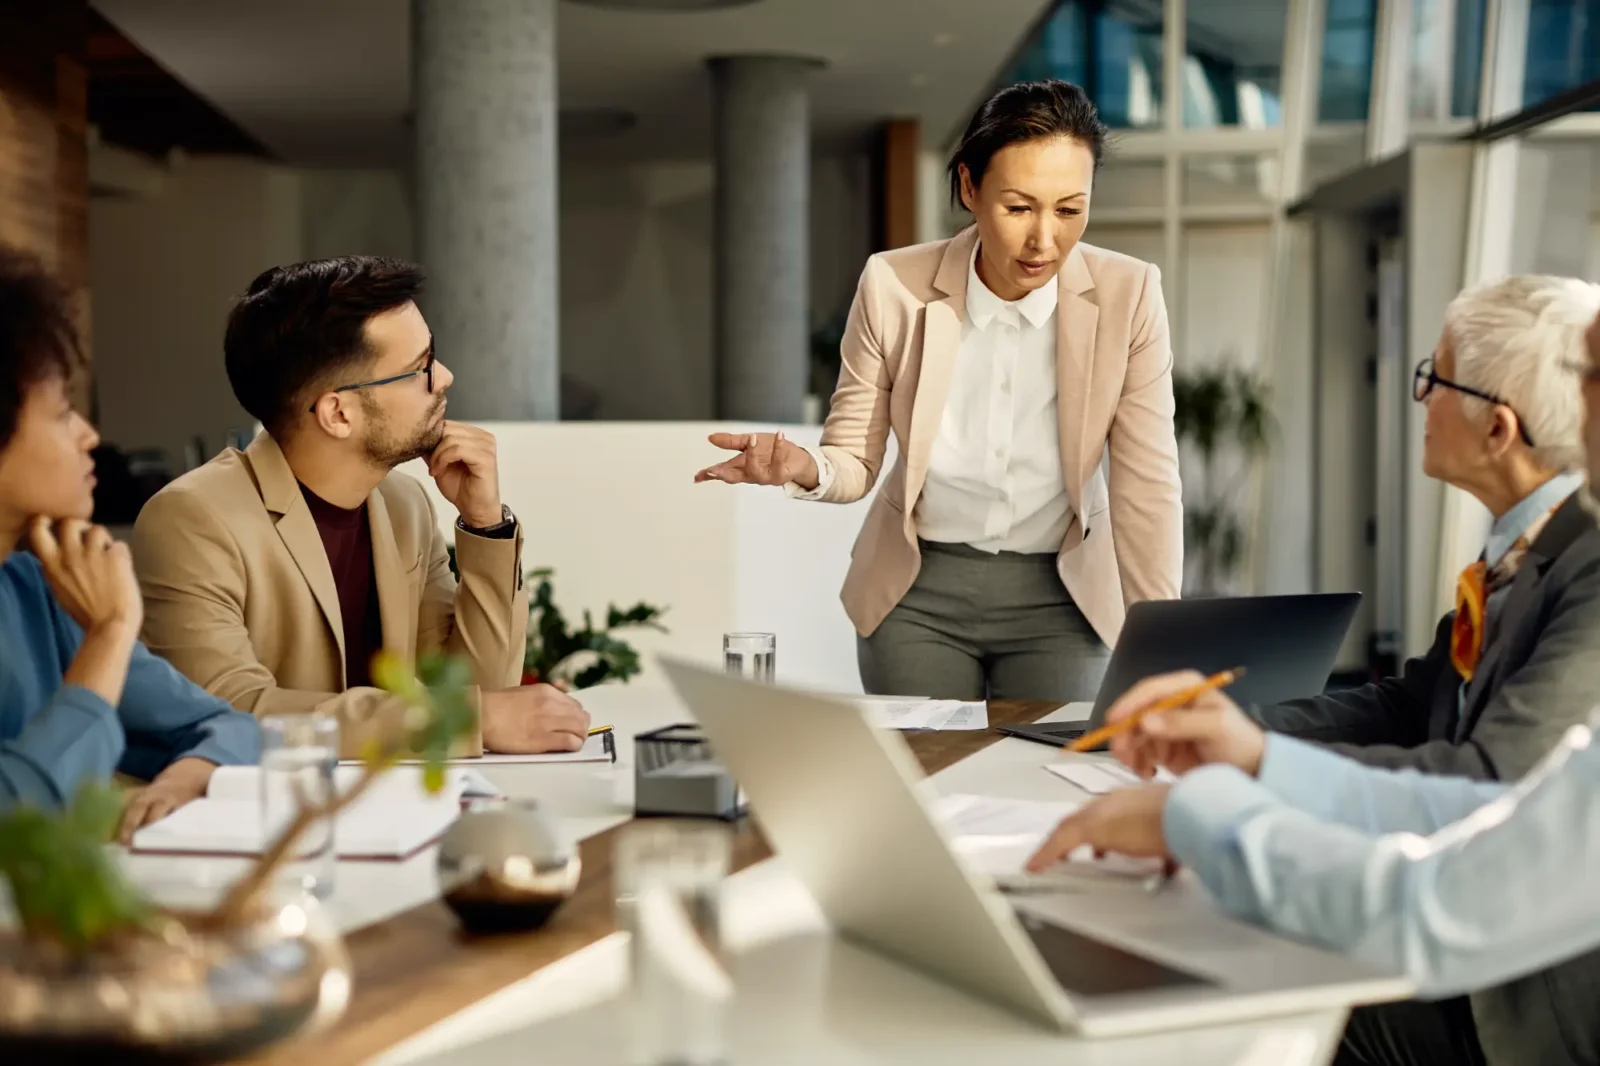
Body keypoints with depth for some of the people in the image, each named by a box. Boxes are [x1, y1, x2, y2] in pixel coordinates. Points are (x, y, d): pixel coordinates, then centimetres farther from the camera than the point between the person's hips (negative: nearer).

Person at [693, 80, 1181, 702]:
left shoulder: (1127, 295, -15)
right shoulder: (893, 286, -14)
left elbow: (1147, 487, -12)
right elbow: (855, 462, -5)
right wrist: (804, 468, -29)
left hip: (1059, 600, 0)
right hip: (918, 591, 0)